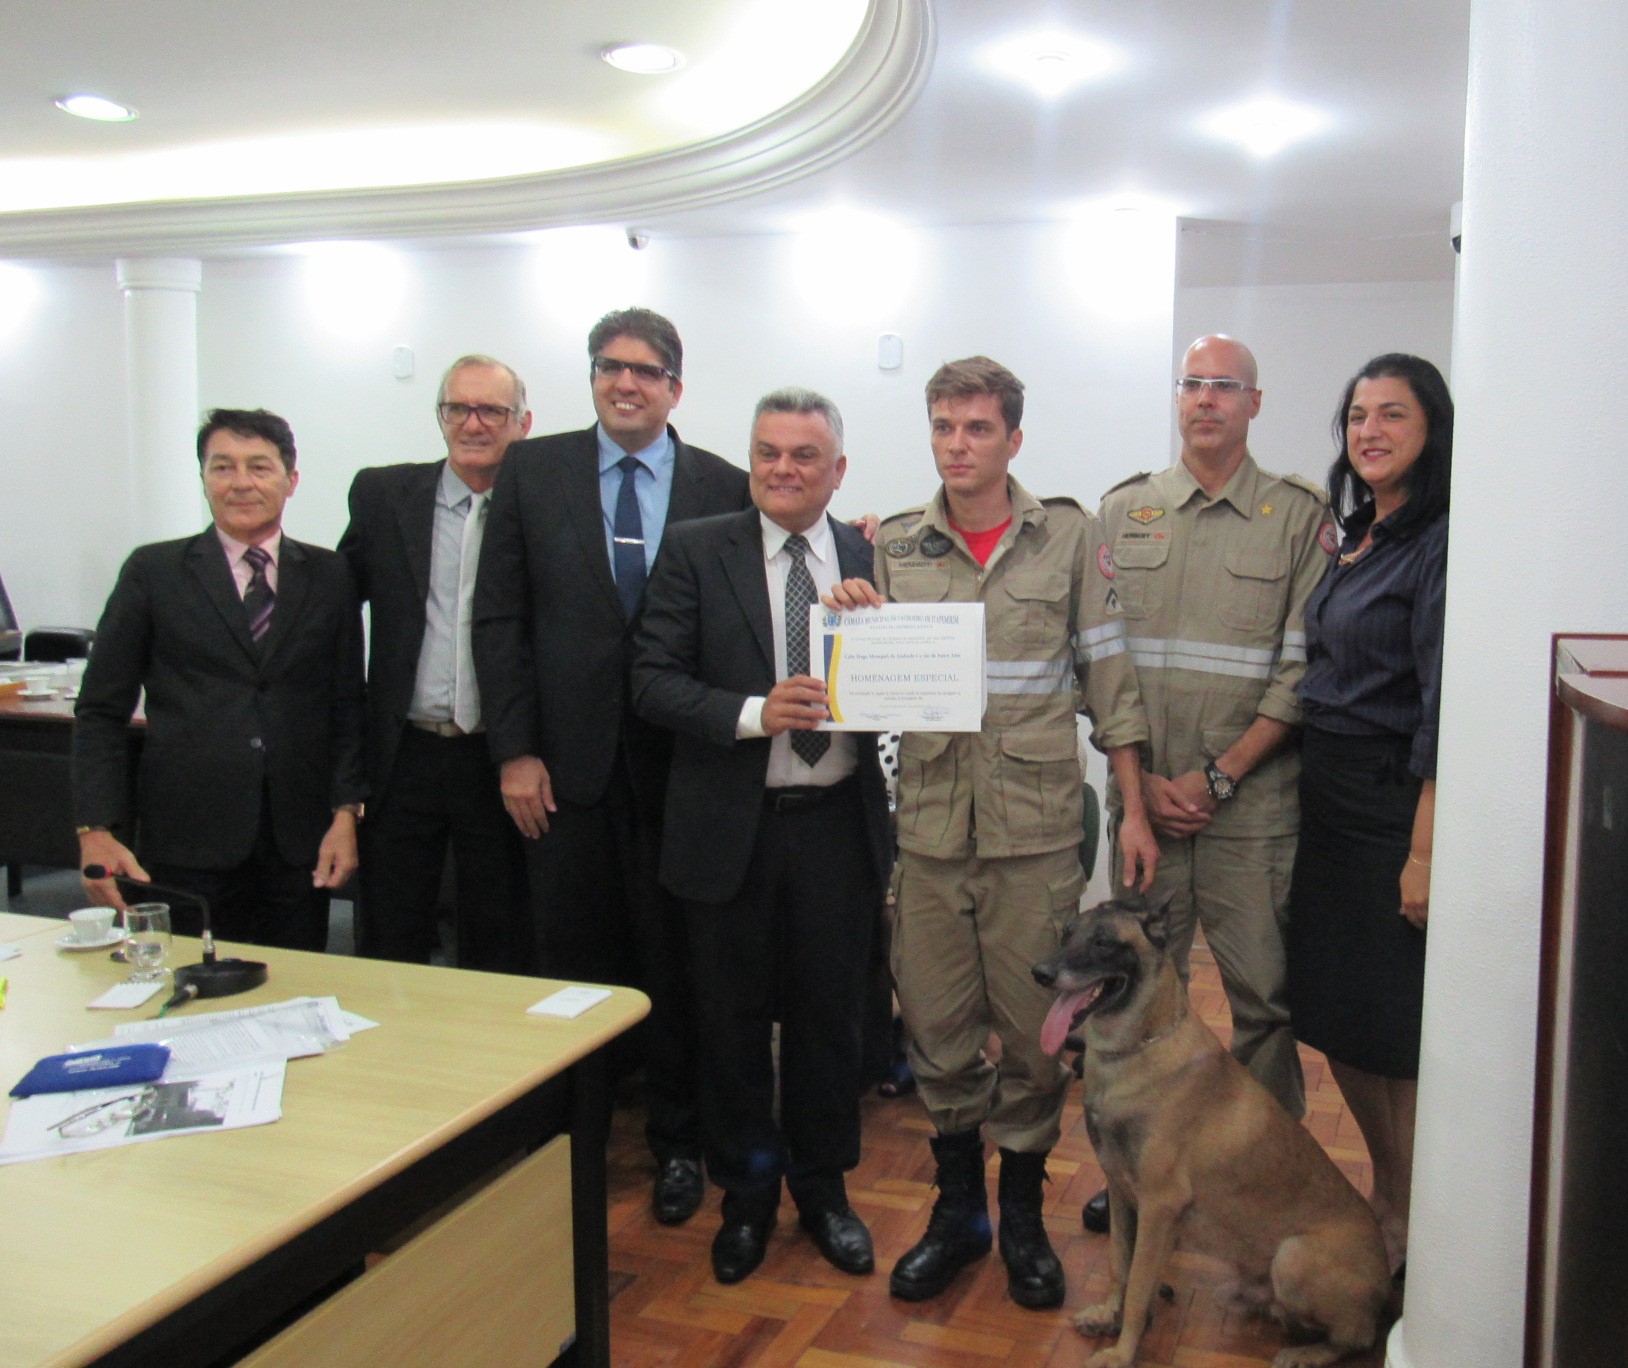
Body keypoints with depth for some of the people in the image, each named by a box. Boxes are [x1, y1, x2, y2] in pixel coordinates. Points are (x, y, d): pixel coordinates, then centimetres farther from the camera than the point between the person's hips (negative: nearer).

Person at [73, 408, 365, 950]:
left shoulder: (328, 576, 9)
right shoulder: (154, 572, 5)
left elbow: (348, 703, 9)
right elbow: (100, 711, 5)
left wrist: (345, 813, -2)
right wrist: (96, 832, -5)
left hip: (300, 844, 1)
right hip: (187, 841, -1)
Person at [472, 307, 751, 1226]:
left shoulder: (726, 488, 1)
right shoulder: (533, 472, 4)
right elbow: (500, 619, 2)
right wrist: (514, 750, -4)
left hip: (679, 762, -1)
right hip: (566, 760, 1)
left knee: (677, 963, 10)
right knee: (570, 961, 10)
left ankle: (678, 1142, 27)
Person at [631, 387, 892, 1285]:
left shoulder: (872, 560, 5)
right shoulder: (695, 551, -2)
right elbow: (653, 681, -8)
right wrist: (755, 713, -22)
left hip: (838, 823, 2)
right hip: (731, 824, -1)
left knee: (830, 1011, 13)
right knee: (734, 1017, 11)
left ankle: (823, 1186, 33)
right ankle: (746, 1194, 30)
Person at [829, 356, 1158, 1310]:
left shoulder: (1070, 536, 2)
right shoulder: (895, 545, 6)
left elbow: (1108, 676, 3)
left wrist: (1135, 810, 0)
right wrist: (856, 624, -9)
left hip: (1037, 827, -2)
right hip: (931, 823, 2)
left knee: (1034, 1026, 6)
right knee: (937, 1025, 9)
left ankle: (1023, 1213, 26)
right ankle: (957, 1207, 28)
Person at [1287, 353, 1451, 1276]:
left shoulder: (1442, 543, -13)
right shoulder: (1356, 536, 13)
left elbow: (1444, 714, -18)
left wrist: (1424, 852, -20)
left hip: (1397, 811, -8)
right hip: (1329, 803, 8)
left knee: (1399, 1033, 3)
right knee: (1333, 1017, 15)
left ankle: (1410, 1234, 21)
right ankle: (1389, 1199, 34)